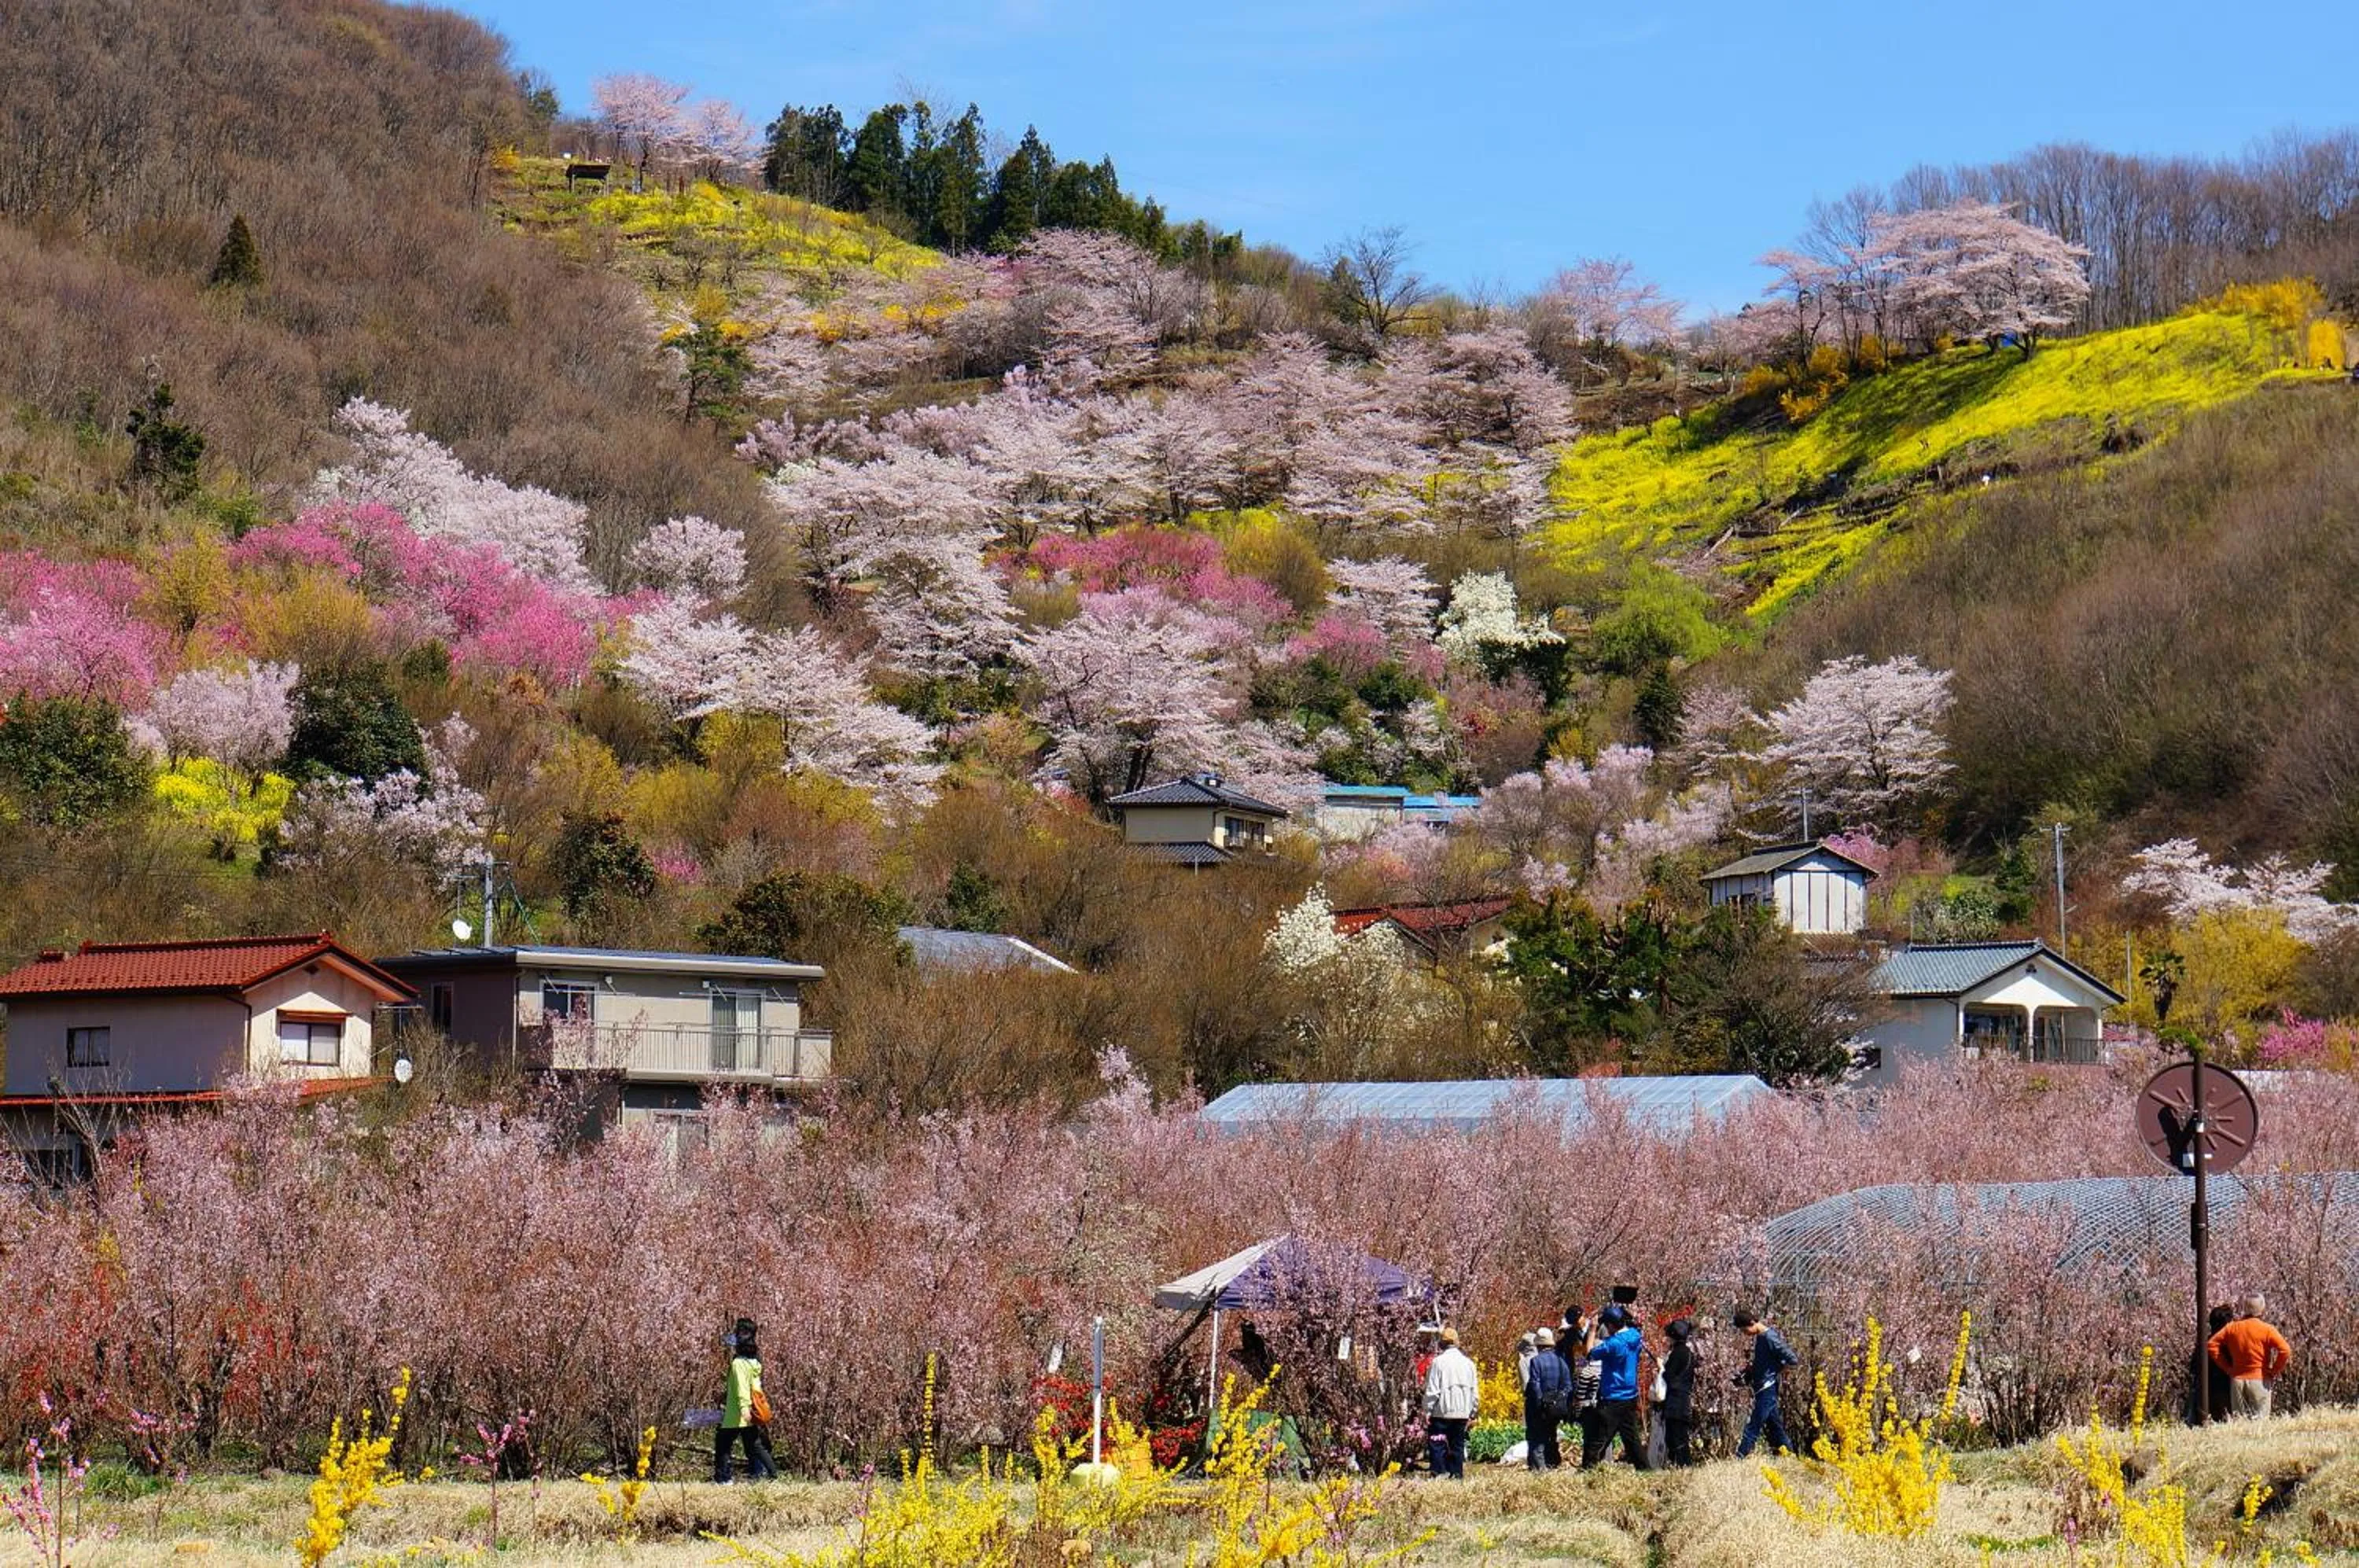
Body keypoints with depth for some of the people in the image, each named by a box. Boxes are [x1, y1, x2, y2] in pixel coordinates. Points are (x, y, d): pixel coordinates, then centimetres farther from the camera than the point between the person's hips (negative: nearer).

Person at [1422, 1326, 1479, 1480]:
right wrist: (1472, 1413, 18)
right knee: (1458, 1445, 10)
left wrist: (1427, 1411, -3)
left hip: (1442, 1411, -4)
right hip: (1462, 1413, 4)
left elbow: (1432, 1390, -10)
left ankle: (1439, 1473, -8)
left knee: (1438, 1444, 0)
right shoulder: (1467, 1362, 6)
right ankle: (1457, 1474, 9)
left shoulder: (1438, 1362, -9)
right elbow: (1475, 1392, 10)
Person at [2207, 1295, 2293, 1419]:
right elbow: (2285, 1350, -18)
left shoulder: (2232, 1328, 4)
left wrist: (2227, 1367, 8)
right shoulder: (2266, 1330, -8)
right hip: (2260, 1380, -3)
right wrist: (2274, 1371, -5)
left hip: (2237, 1379, 4)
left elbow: (2212, 1345, 6)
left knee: (2239, 1420, 9)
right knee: (2259, 1420, -1)